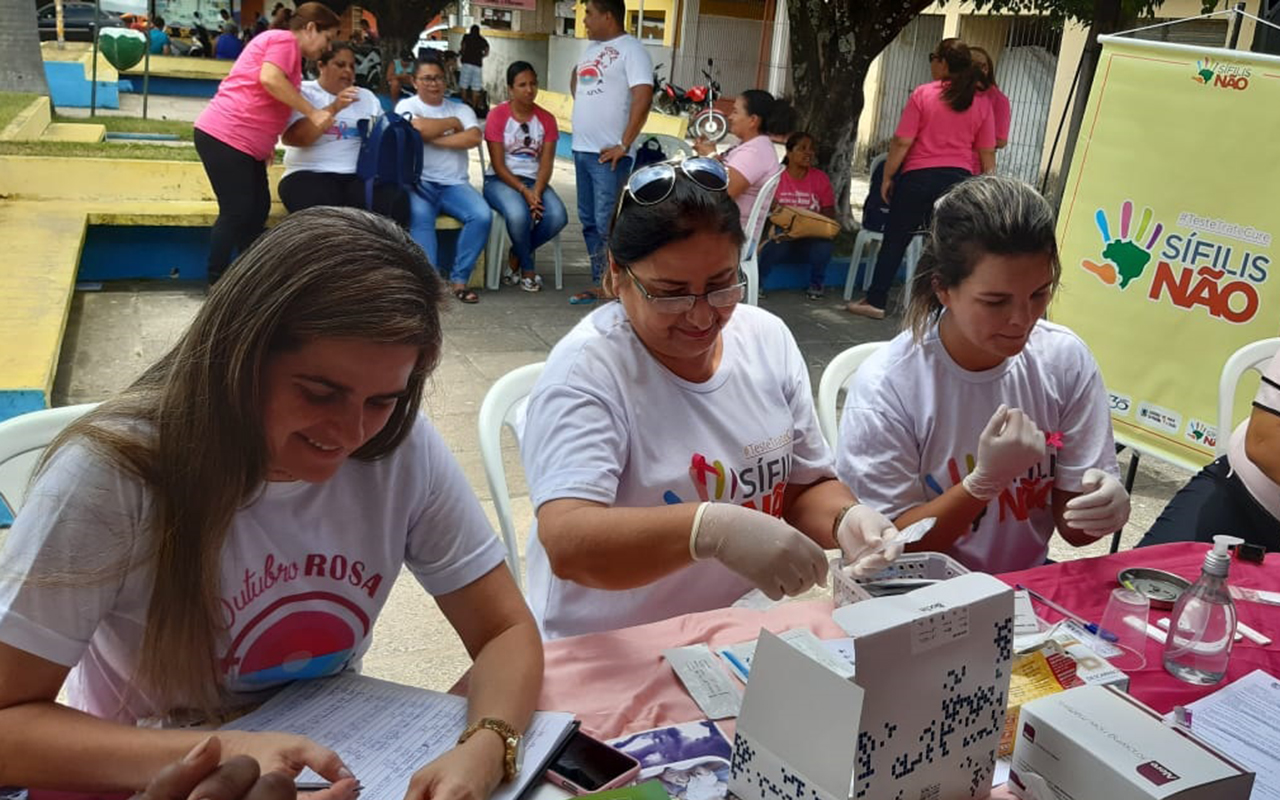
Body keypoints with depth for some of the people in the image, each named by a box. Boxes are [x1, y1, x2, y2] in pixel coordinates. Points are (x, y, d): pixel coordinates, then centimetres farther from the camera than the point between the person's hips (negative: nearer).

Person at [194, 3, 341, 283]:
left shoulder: (288, 49, 22)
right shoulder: (284, 40, -7)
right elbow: (269, 79, -24)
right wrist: (312, 112, -20)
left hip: (245, 144, 10)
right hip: (224, 137, -10)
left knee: (259, 208, 10)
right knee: (237, 212, -8)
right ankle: (216, 284, -1)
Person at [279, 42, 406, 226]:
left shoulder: (367, 96, 22)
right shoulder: (302, 93, 7)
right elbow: (289, 138, -10)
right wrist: (334, 108, -17)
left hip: (359, 176, 4)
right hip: (311, 174, -3)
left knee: (396, 203, -29)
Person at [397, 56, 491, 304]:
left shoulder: (461, 109, 18)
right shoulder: (406, 106, 10)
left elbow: (475, 137, -4)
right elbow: (419, 127, -14)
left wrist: (434, 138, -8)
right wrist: (453, 123, 2)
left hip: (454, 184, 3)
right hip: (419, 182, -3)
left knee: (482, 215, -26)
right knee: (420, 217, -36)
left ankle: (459, 279, -19)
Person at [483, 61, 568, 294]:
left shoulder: (546, 119, 7)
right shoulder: (497, 116, -3)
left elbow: (546, 163, -1)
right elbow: (498, 165, -8)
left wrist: (536, 193, -19)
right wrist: (524, 191, -19)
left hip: (535, 181, 4)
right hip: (501, 181, -3)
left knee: (558, 216, -27)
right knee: (518, 214, -36)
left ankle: (517, 255, -1)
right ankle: (527, 266, -8)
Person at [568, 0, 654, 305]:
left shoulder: (631, 49, -10)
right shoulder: (592, 47, 16)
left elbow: (643, 98, -20)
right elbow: (576, 75, 37)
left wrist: (624, 145, -20)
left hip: (608, 154, -9)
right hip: (581, 149, 9)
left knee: (607, 223, -9)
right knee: (589, 221, 11)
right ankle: (599, 283, 20)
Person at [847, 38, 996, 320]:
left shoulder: (923, 94, -6)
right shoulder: (981, 103, 4)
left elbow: (902, 142, -8)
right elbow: (987, 152, 5)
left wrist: (887, 176, 2)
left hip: (919, 177, -3)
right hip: (958, 179, 3)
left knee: (895, 240, 8)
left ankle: (876, 301, 12)